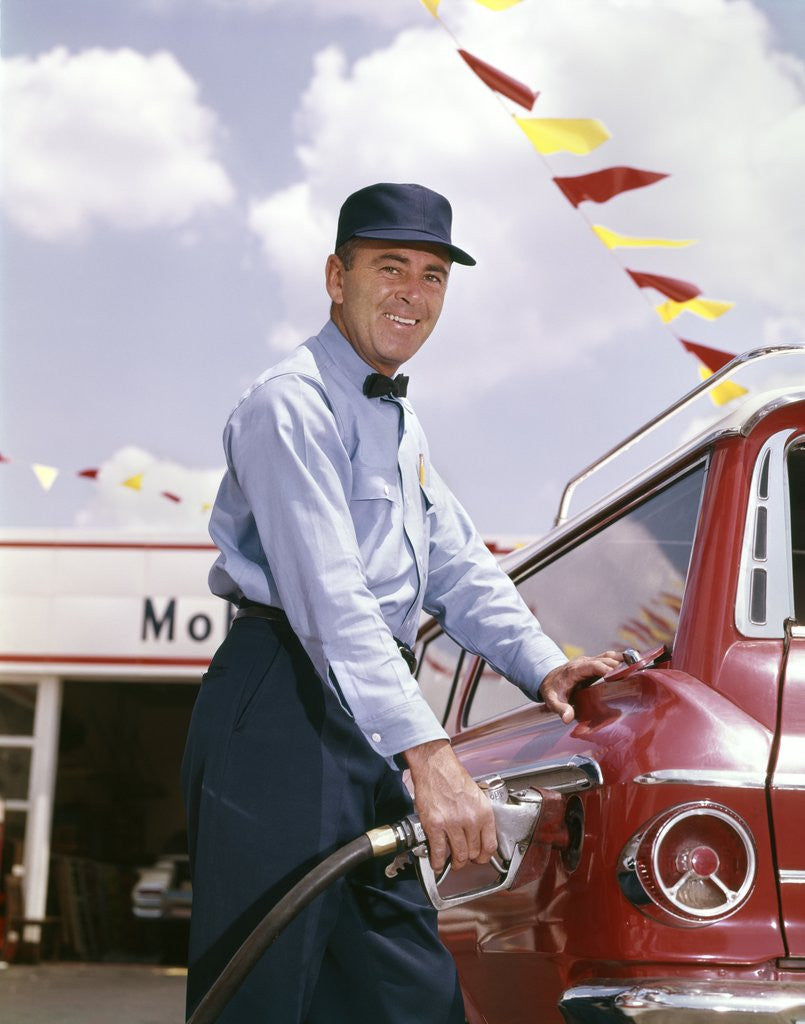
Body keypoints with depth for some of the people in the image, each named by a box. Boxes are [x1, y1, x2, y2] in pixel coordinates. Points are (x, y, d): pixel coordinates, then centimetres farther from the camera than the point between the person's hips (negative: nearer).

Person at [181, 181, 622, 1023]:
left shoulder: (398, 419, 21)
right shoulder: (294, 403, -11)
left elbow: (459, 566, 26)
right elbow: (327, 596, -23)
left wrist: (540, 665, 7)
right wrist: (428, 754, -30)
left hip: (370, 726, 10)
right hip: (282, 716, -10)